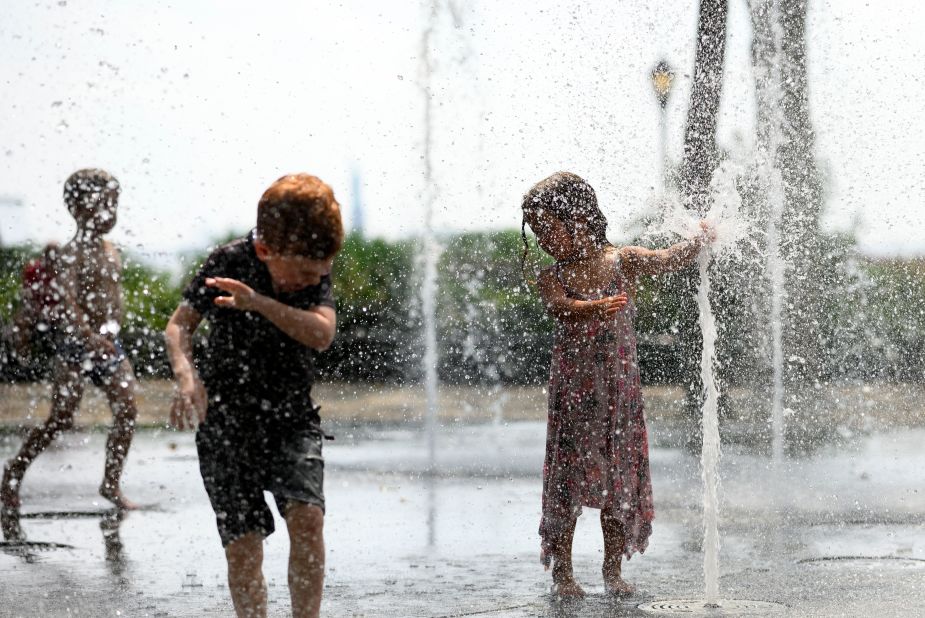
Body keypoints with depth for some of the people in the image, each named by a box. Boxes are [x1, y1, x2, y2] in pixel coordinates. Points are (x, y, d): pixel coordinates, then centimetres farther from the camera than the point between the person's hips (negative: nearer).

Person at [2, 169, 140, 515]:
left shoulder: (111, 251, 11)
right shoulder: (72, 254, -14)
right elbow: (65, 303, -26)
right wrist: (90, 338, -37)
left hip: (108, 344, 7)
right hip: (75, 345, -7)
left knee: (127, 412, -1)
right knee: (61, 420, -4)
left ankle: (111, 484, 9)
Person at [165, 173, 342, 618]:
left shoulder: (317, 271, -5)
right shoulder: (229, 263, -12)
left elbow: (321, 334, -21)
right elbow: (179, 325, -5)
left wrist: (259, 303, -33)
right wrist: (187, 377, -25)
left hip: (292, 418, 2)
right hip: (226, 422, -1)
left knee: (307, 519, -20)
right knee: (243, 548, -6)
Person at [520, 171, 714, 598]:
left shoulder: (623, 262, 1)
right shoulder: (552, 278, -4)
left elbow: (669, 260, -5)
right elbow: (559, 306, -24)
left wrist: (700, 240, -21)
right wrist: (594, 308, -42)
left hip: (620, 386, 1)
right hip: (573, 389, -1)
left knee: (620, 480, 4)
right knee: (570, 480, -1)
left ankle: (613, 571, 14)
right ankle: (562, 571, 8)